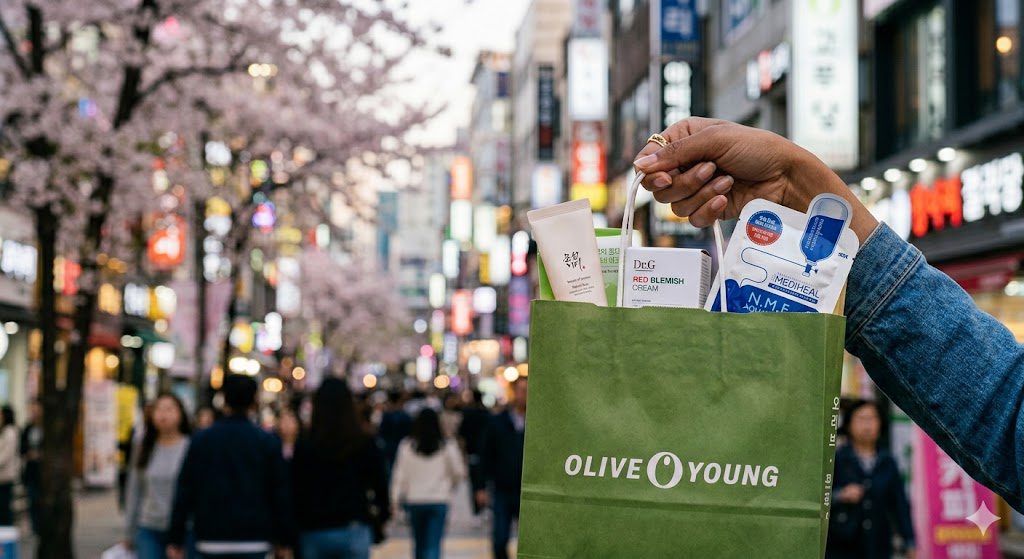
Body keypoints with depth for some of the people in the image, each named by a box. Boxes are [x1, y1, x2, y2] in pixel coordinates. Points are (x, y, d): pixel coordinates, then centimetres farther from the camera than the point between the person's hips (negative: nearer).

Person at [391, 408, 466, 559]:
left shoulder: (407, 446, -2)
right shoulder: (448, 446, -5)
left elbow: (400, 474, 0)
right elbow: (459, 472, 0)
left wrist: (397, 499, 8)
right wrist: (451, 486, 21)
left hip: (414, 500, 2)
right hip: (439, 501, -2)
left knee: (419, 542, 17)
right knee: (433, 545, -4)